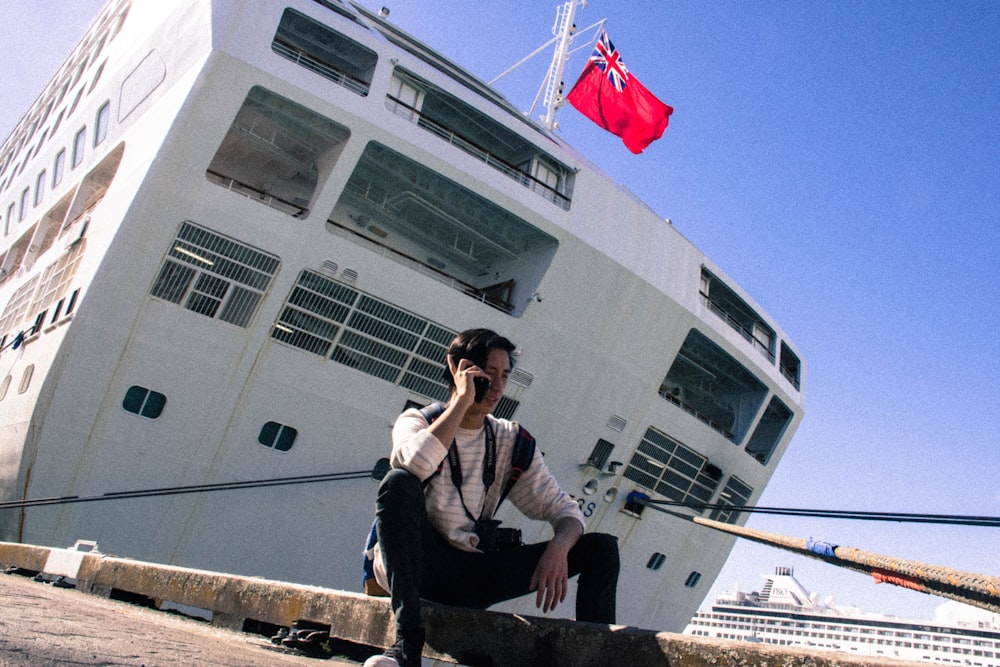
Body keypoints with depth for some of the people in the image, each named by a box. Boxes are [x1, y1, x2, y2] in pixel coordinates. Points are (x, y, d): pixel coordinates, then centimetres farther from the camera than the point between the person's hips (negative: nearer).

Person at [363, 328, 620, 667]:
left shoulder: (510, 440, 7)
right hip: (417, 566, -3)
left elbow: (563, 509, 3)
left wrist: (558, 548, -19)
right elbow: (418, 463, -29)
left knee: (602, 547, -6)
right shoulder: (417, 421, -3)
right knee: (399, 482, -34)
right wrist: (462, 400, -19)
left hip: (472, 577, 4)